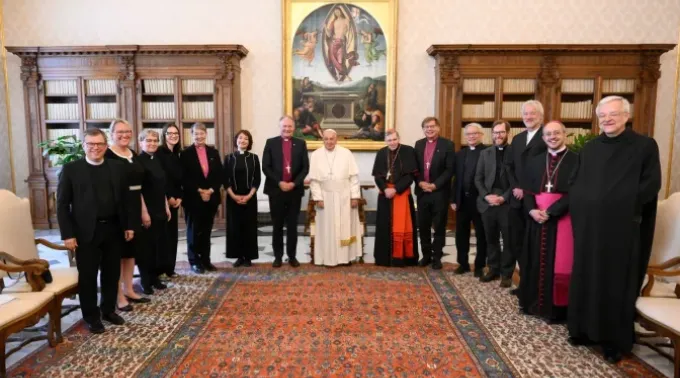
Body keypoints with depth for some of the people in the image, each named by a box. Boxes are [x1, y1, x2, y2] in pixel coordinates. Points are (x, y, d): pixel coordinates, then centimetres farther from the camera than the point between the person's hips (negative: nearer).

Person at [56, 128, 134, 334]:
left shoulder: (117, 167, 6)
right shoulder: (71, 169, -3)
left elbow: (125, 199, 8)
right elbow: (62, 204, -5)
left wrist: (128, 225, 5)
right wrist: (68, 234, -10)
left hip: (113, 229, 3)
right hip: (86, 232, -3)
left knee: (112, 273, 13)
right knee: (87, 276, 7)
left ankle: (108, 310, 30)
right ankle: (91, 316, 22)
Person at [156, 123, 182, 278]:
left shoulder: (176, 155, 13)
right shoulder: (159, 153, -9)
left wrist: (179, 198, 0)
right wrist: (168, 198, -12)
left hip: (175, 200, 7)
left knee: (172, 233, 9)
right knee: (163, 233, -3)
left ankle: (169, 267, 17)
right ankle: (159, 269, 7)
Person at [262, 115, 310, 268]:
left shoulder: (301, 144, 7)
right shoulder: (271, 143, 3)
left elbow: (305, 167, 1)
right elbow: (266, 167, -3)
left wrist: (294, 183, -11)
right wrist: (279, 182, -12)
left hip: (295, 190, 1)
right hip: (276, 190, -1)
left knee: (292, 225, 6)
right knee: (277, 225, 6)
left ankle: (292, 256, 16)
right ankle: (278, 256, 16)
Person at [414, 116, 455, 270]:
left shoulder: (447, 144, -3)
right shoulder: (419, 144, 11)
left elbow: (450, 169, -9)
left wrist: (435, 185, -15)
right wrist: (420, 182, -7)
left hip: (440, 192, -4)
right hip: (422, 191, 4)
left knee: (439, 226, 5)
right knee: (423, 225, 8)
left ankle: (437, 256, 16)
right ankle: (426, 255, 22)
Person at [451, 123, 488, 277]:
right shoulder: (460, 154, 11)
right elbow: (456, 177, 9)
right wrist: (453, 199, 5)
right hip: (462, 199, 5)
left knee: (481, 234, 8)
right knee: (461, 234, 10)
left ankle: (480, 266, 20)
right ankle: (463, 263, 24)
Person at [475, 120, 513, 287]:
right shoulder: (485, 153, 10)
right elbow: (478, 178, 8)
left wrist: (504, 197, -13)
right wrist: (486, 196, -6)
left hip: (508, 204, -3)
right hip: (488, 203, 3)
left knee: (508, 240, 5)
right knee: (491, 239, 12)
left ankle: (507, 273, 16)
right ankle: (493, 269, 25)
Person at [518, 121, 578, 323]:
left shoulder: (576, 160, -3)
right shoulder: (534, 161, 13)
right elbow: (528, 191, 9)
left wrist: (550, 211, -17)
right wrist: (532, 210, -10)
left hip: (562, 218, -4)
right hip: (537, 218, 5)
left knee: (559, 264, -1)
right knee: (536, 262, 11)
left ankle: (556, 308, 10)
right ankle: (534, 303, 23)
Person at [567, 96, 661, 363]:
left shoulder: (645, 146, -2)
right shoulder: (589, 149, 11)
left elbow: (651, 185, -8)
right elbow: (575, 185, 14)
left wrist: (620, 205, -14)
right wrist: (582, 203, -3)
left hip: (623, 227, -4)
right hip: (588, 226, 4)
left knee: (618, 283, 4)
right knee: (586, 278, 10)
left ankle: (615, 340, 18)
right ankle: (585, 329, 24)